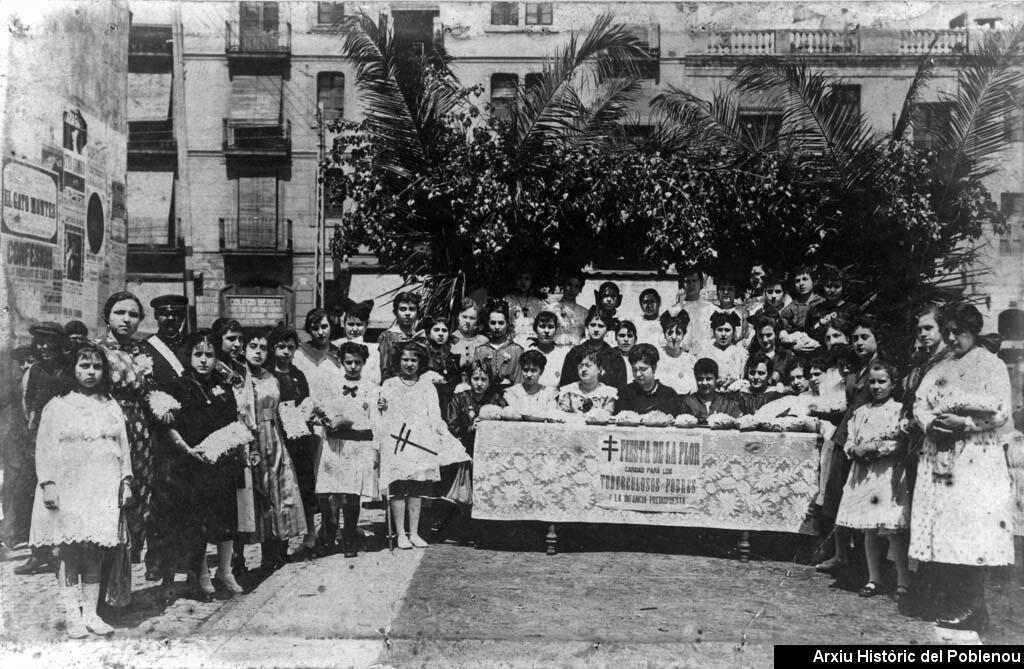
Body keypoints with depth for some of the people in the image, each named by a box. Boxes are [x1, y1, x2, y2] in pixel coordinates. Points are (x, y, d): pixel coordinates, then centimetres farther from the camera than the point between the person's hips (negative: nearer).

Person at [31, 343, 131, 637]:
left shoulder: (113, 408, 15)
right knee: (69, 552, -4)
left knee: (95, 553, 3)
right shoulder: (57, 406, 6)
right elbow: (44, 449, 1)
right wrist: (48, 484, -8)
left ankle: (91, 613, 8)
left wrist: (126, 481, 6)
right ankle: (73, 616, 3)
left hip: (104, 490, 3)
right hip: (67, 489, -2)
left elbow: (124, 447, 14)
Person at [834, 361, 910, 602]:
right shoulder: (861, 412, 16)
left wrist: (873, 448, -14)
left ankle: (903, 581, 4)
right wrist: (856, 450, -7)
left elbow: (900, 442, -12)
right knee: (868, 530, 9)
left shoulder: (899, 410, -2)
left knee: (893, 532, -6)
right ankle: (874, 579, 18)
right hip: (863, 474, 5)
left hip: (888, 475, -5)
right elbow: (849, 442, 14)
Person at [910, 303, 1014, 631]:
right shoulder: (939, 368, 18)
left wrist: (963, 423, -18)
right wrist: (932, 423, -10)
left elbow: (1000, 412, -7)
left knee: (971, 528, -8)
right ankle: (953, 604, 9)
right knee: (941, 527, 2)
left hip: (977, 459, -5)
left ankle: (973, 608, -2)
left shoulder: (991, 365, 2)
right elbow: (920, 404, 10)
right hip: (938, 455, 5)